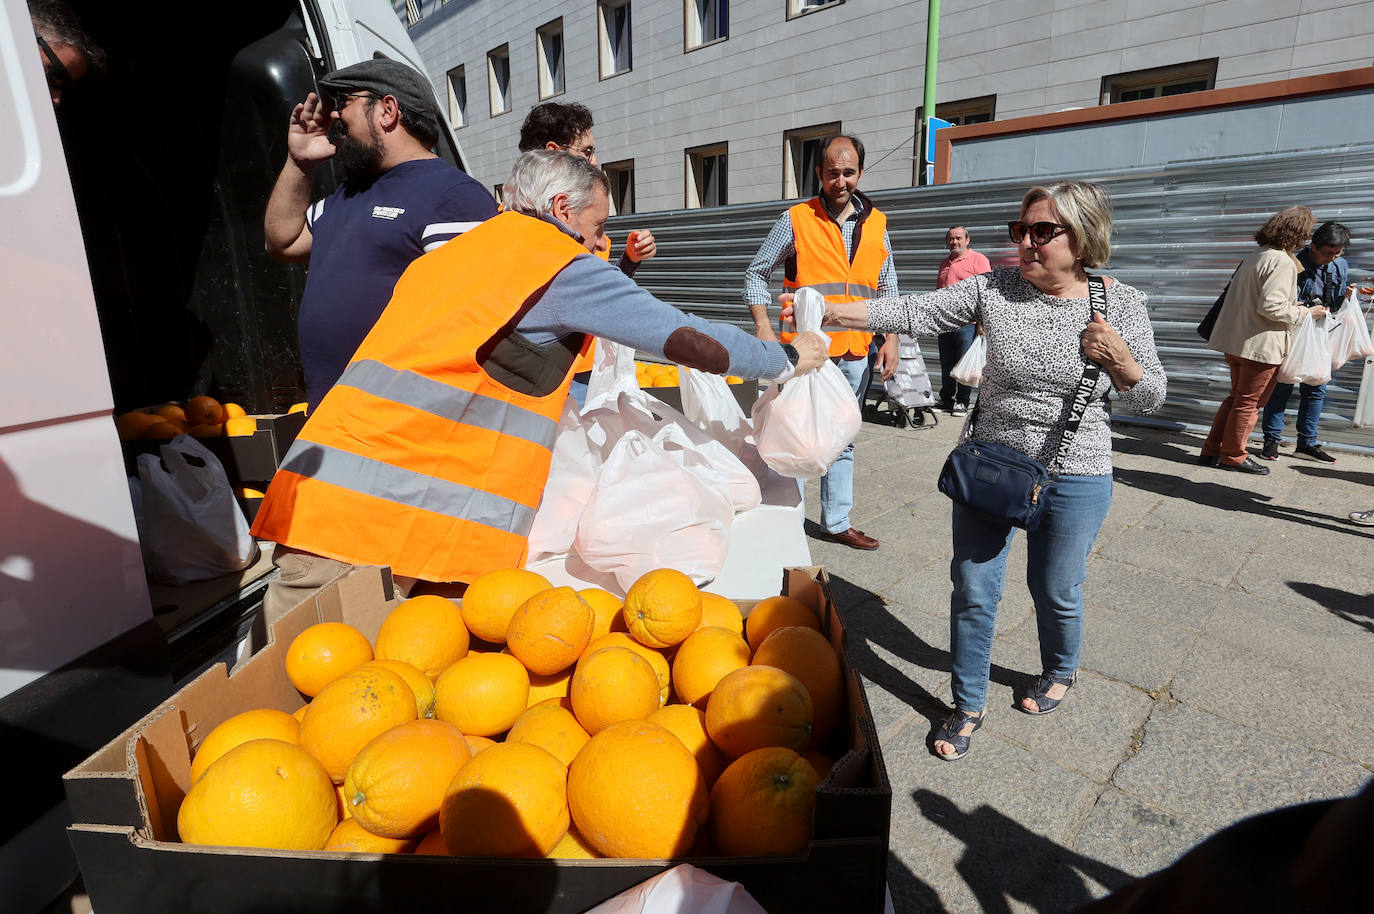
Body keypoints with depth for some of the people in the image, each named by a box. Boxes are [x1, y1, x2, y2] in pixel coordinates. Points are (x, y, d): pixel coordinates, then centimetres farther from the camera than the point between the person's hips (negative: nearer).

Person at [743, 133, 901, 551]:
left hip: (855, 353, 5)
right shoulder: (796, 220, -3)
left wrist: (891, 339, 8)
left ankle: (837, 521, 26)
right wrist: (763, 328, -10)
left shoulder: (876, 223, 10)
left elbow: (887, 287, 17)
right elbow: (756, 273, 2)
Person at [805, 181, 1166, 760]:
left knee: (1055, 590, 14)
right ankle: (968, 705, 26)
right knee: (973, 589, 5)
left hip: (1073, 477, 0)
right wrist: (829, 311, -24)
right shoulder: (994, 289, -6)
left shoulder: (1122, 304, -5)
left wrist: (1121, 363, -20)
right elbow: (914, 312, -14)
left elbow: (1150, 398, 1)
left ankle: (1060, 672, 48)